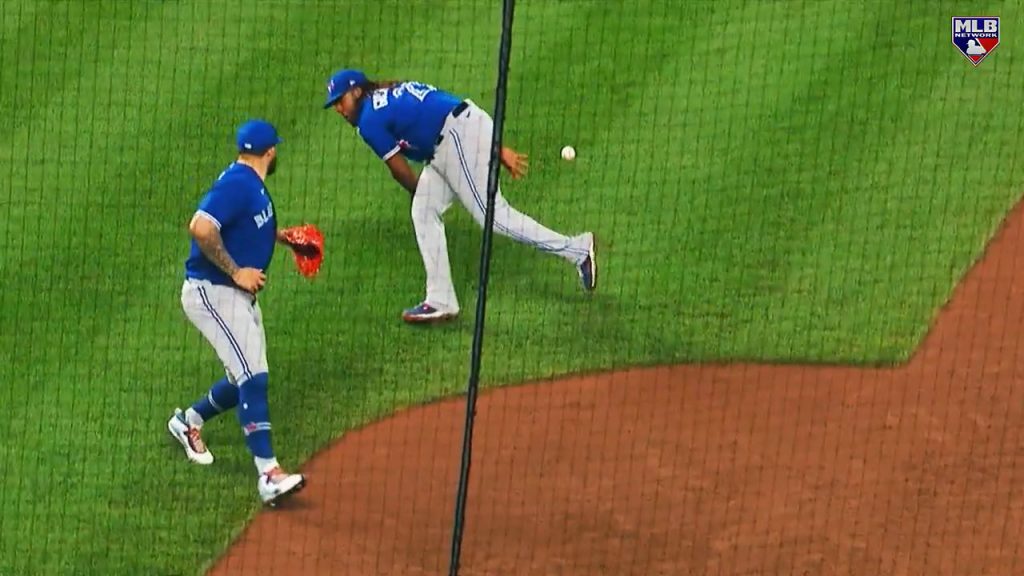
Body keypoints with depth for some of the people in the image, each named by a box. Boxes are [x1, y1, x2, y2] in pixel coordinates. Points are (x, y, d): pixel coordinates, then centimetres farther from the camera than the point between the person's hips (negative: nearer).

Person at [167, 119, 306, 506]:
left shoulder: (252, 185, 12)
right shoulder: (237, 183, -19)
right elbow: (201, 227, -31)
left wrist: (280, 236, 19)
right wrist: (236, 271, -25)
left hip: (239, 295, 10)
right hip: (211, 292, -10)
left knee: (248, 380, 18)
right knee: (253, 379, -18)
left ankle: (189, 421, 40)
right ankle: (269, 475, -25)